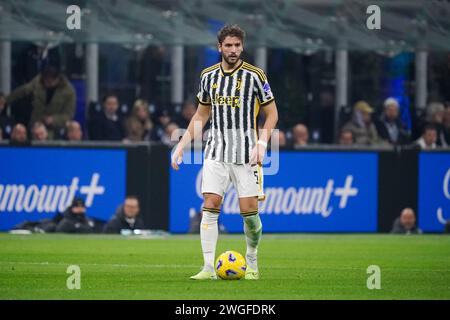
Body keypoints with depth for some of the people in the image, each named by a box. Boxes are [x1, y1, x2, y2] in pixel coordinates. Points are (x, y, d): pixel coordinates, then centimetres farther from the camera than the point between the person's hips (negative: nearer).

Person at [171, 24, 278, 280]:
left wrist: (262, 143, -13)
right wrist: (182, 144, 12)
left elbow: (272, 114, 1)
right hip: (216, 152, 3)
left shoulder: (254, 75, -3)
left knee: (249, 211, -4)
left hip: (246, 153, -3)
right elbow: (201, 115, 19)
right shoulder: (209, 76, 8)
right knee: (210, 207, -8)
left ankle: (252, 264, 18)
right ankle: (209, 268, -7)